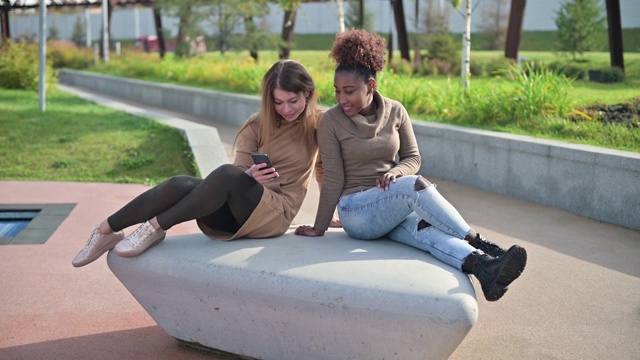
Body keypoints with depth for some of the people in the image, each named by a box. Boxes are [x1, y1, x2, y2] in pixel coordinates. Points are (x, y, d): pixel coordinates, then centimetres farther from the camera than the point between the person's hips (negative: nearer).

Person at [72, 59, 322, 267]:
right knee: (180, 185, -28)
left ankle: (154, 229, -28)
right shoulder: (257, 125, 5)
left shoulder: (318, 122, -1)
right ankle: (105, 231, -21)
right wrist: (250, 175, -26)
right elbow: (240, 170, -3)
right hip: (236, 213, 3)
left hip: (276, 213, -3)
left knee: (227, 174, -35)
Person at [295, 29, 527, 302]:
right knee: (415, 185, -32)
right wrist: (319, 228, -2)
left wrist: (396, 171, -16)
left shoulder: (395, 111, 1)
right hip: (356, 210, -3)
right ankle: (479, 245, -28)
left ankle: (485, 269, -55)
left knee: (429, 232, -31)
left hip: (395, 208, 3)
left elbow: (413, 159, 7)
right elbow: (333, 179, -5)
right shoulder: (331, 121, -8)